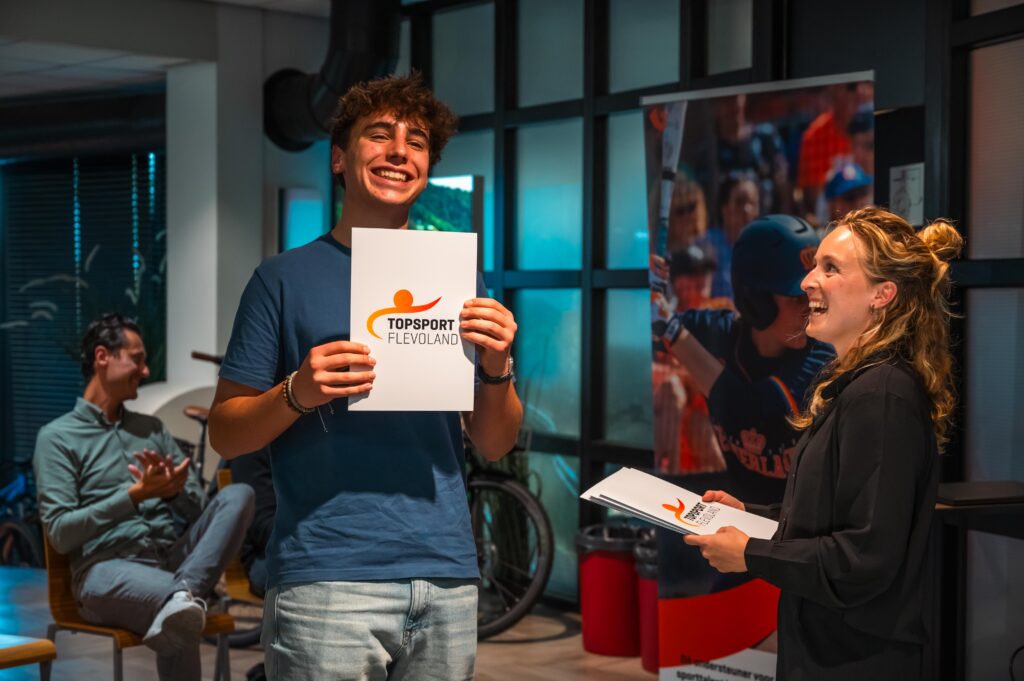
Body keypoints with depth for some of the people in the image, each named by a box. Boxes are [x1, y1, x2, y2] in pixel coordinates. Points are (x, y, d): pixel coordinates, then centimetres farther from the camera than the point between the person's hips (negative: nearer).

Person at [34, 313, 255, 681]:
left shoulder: (152, 428, 23)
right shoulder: (57, 437, 5)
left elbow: (196, 509, 16)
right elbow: (59, 533, -7)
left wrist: (174, 488, -9)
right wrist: (135, 495, -14)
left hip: (172, 558, 7)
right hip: (108, 570, -7)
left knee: (238, 495, -26)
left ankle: (184, 592, -41)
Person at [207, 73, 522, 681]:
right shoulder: (287, 278, 3)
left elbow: (495, 445, 11)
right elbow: (225, 435, 1)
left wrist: (497, 368, -9)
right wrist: (298, 393, -17)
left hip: (448, 577, 3)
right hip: (327, 579, -3)